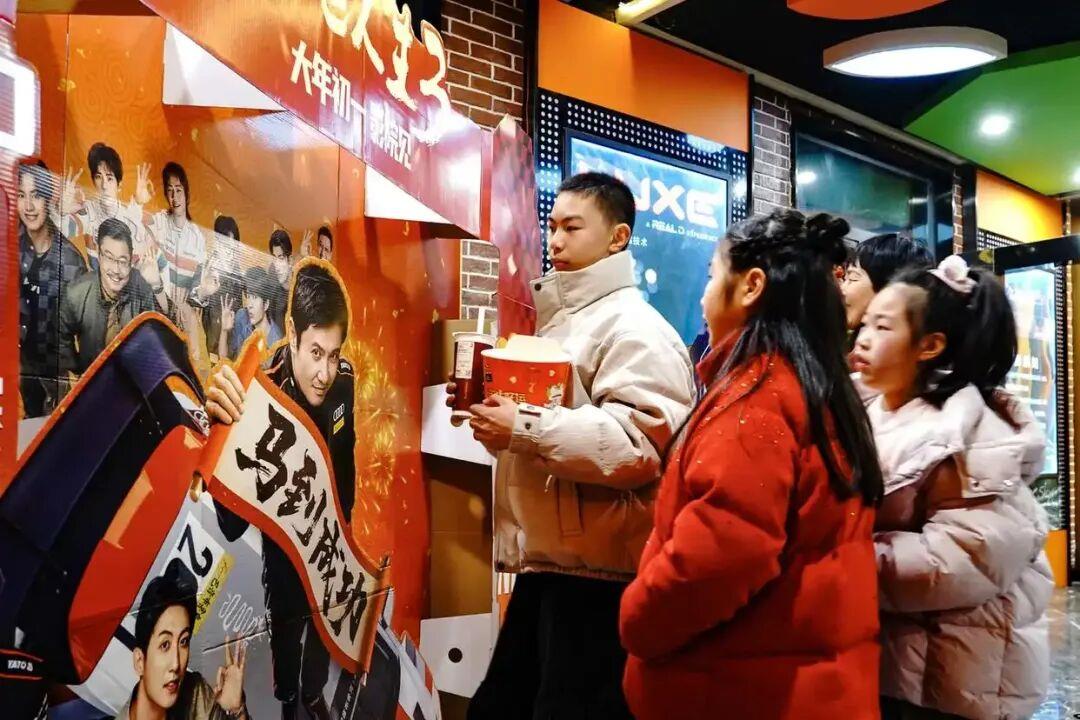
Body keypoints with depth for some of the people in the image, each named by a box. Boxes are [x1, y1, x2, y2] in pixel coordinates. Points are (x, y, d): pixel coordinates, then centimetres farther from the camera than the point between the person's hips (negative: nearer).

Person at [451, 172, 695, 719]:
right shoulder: (561, 319, 18)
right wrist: (493, 407, 11)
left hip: (595, 573, -10)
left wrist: (525, 429, -26)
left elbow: (640, 444, -27)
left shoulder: (635, 328, -13)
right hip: (545, 562, 10)